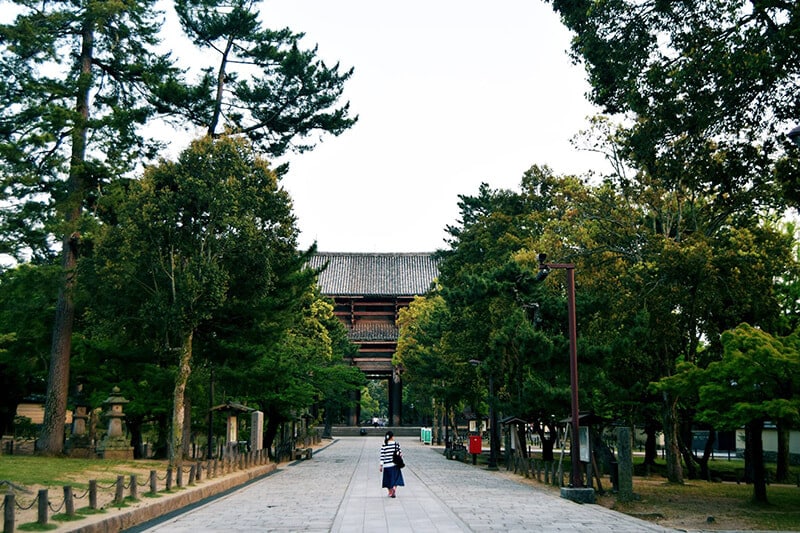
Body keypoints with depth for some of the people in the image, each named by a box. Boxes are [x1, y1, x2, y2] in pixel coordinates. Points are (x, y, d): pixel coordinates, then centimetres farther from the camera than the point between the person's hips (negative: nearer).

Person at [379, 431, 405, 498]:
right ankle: (394, 487, -21)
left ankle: (390, 493, 24)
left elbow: (382, 456, -6)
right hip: (395, 464, -1)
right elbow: (400, 453, 0)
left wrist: (381, 465, 0)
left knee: (388, 479, 16)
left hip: (386, 465, 1)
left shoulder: (384, 446, -5)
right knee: (395, 478, 6)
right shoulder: (396, 444, -6)